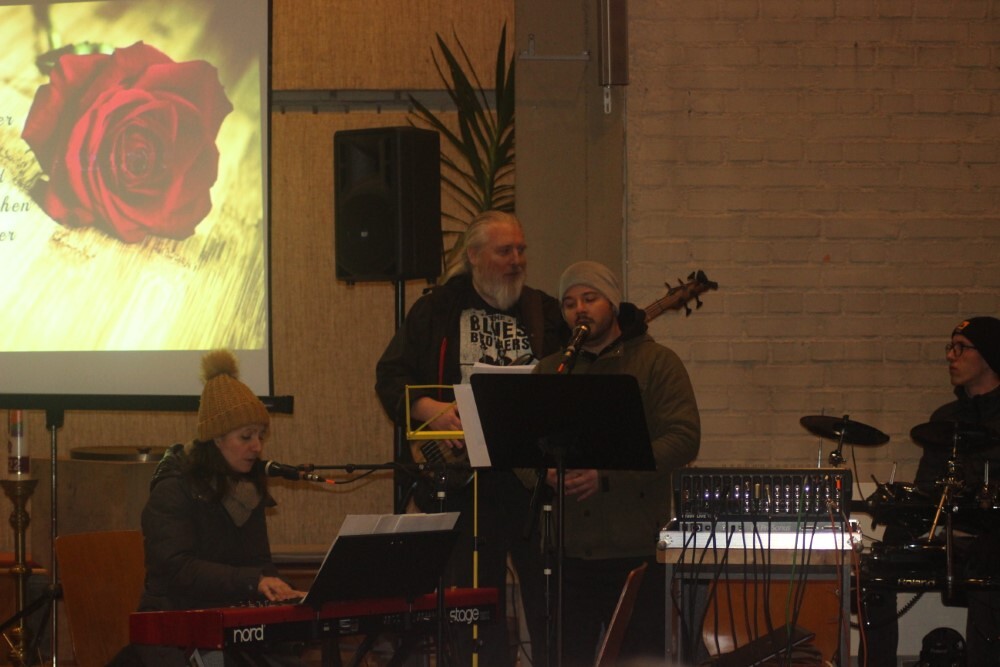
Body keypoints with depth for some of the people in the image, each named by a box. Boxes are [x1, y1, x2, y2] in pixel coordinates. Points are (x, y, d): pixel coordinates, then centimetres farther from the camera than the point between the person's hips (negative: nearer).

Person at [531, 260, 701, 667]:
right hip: (568, 549, 3)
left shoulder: (656, 363, 2)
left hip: (636, 551, -3)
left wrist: (607, 476, -19)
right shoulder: (550, 370, 15)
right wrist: (543, 472, -13)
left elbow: (684, 439, -9)